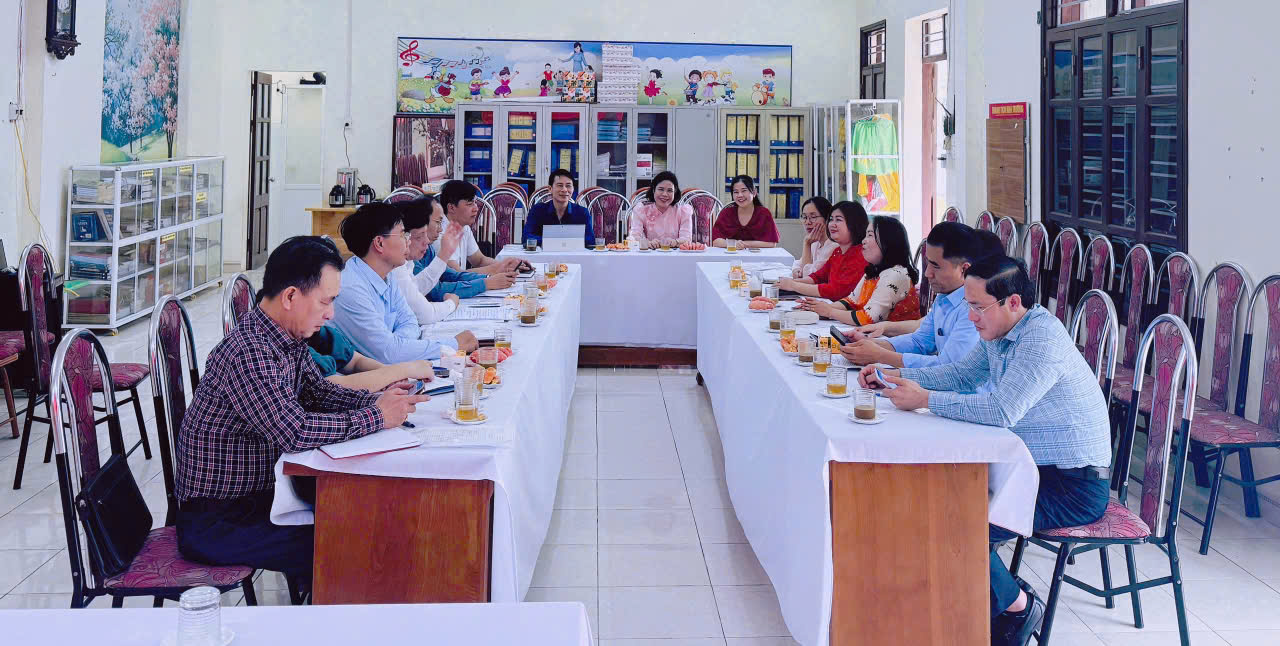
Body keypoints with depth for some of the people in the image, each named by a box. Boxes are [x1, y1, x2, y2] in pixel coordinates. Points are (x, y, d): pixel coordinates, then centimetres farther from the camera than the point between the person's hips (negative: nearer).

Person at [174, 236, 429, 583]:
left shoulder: (289, 340, 3)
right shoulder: (248, 353, -27)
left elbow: (317, 390, 17)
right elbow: (294, 432, -33)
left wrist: (377, 399, 0)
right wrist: (376, 418, -23)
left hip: (259, 493, 9)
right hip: (215, 522, -9)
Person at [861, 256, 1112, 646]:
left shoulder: (1043, 339, -24)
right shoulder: (999, 332, 5)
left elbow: (1002, 409, -32)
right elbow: (963, 375, 17)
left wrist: (925, 399, -25)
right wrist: (896, 376, 4)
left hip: (1074, 485, -10)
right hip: (1033, 465, 10)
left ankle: (1017, 604, 4)